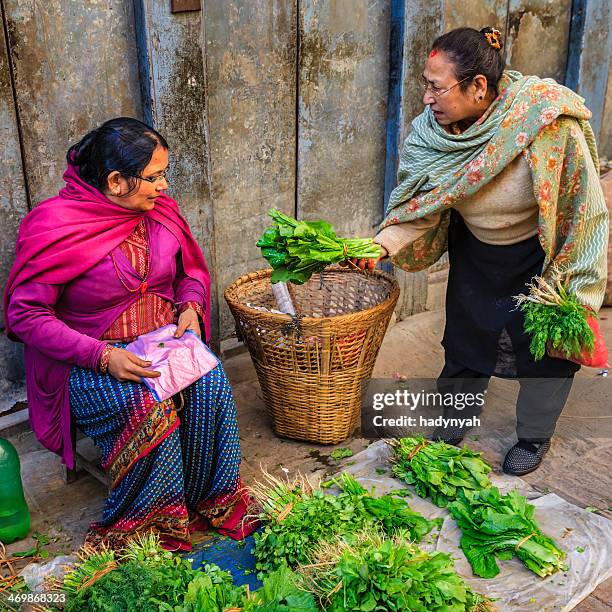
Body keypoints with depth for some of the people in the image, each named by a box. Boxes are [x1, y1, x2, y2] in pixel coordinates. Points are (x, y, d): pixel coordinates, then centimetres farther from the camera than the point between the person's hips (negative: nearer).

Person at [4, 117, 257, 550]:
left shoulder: (161, 211, 2)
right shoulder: (53, 225, -15)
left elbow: (192, 271, 18)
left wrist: (190, 307, -5)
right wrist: (103, 356, -24)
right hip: (91, 361, -4)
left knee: (211, 384, -25)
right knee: (146, 410, -33)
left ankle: (215, 503, -6)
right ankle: (147, 529, -10)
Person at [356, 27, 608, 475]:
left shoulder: (546, 122, -33)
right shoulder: (434, 129, -21)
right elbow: (420, 204, -18)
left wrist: (570, 290, -18)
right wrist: (382, 246, -37)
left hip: (542, 253, -3)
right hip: (476, 250, 4)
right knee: (467, 333, 14)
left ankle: (534, 437, 31)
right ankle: (459, 417, 39)